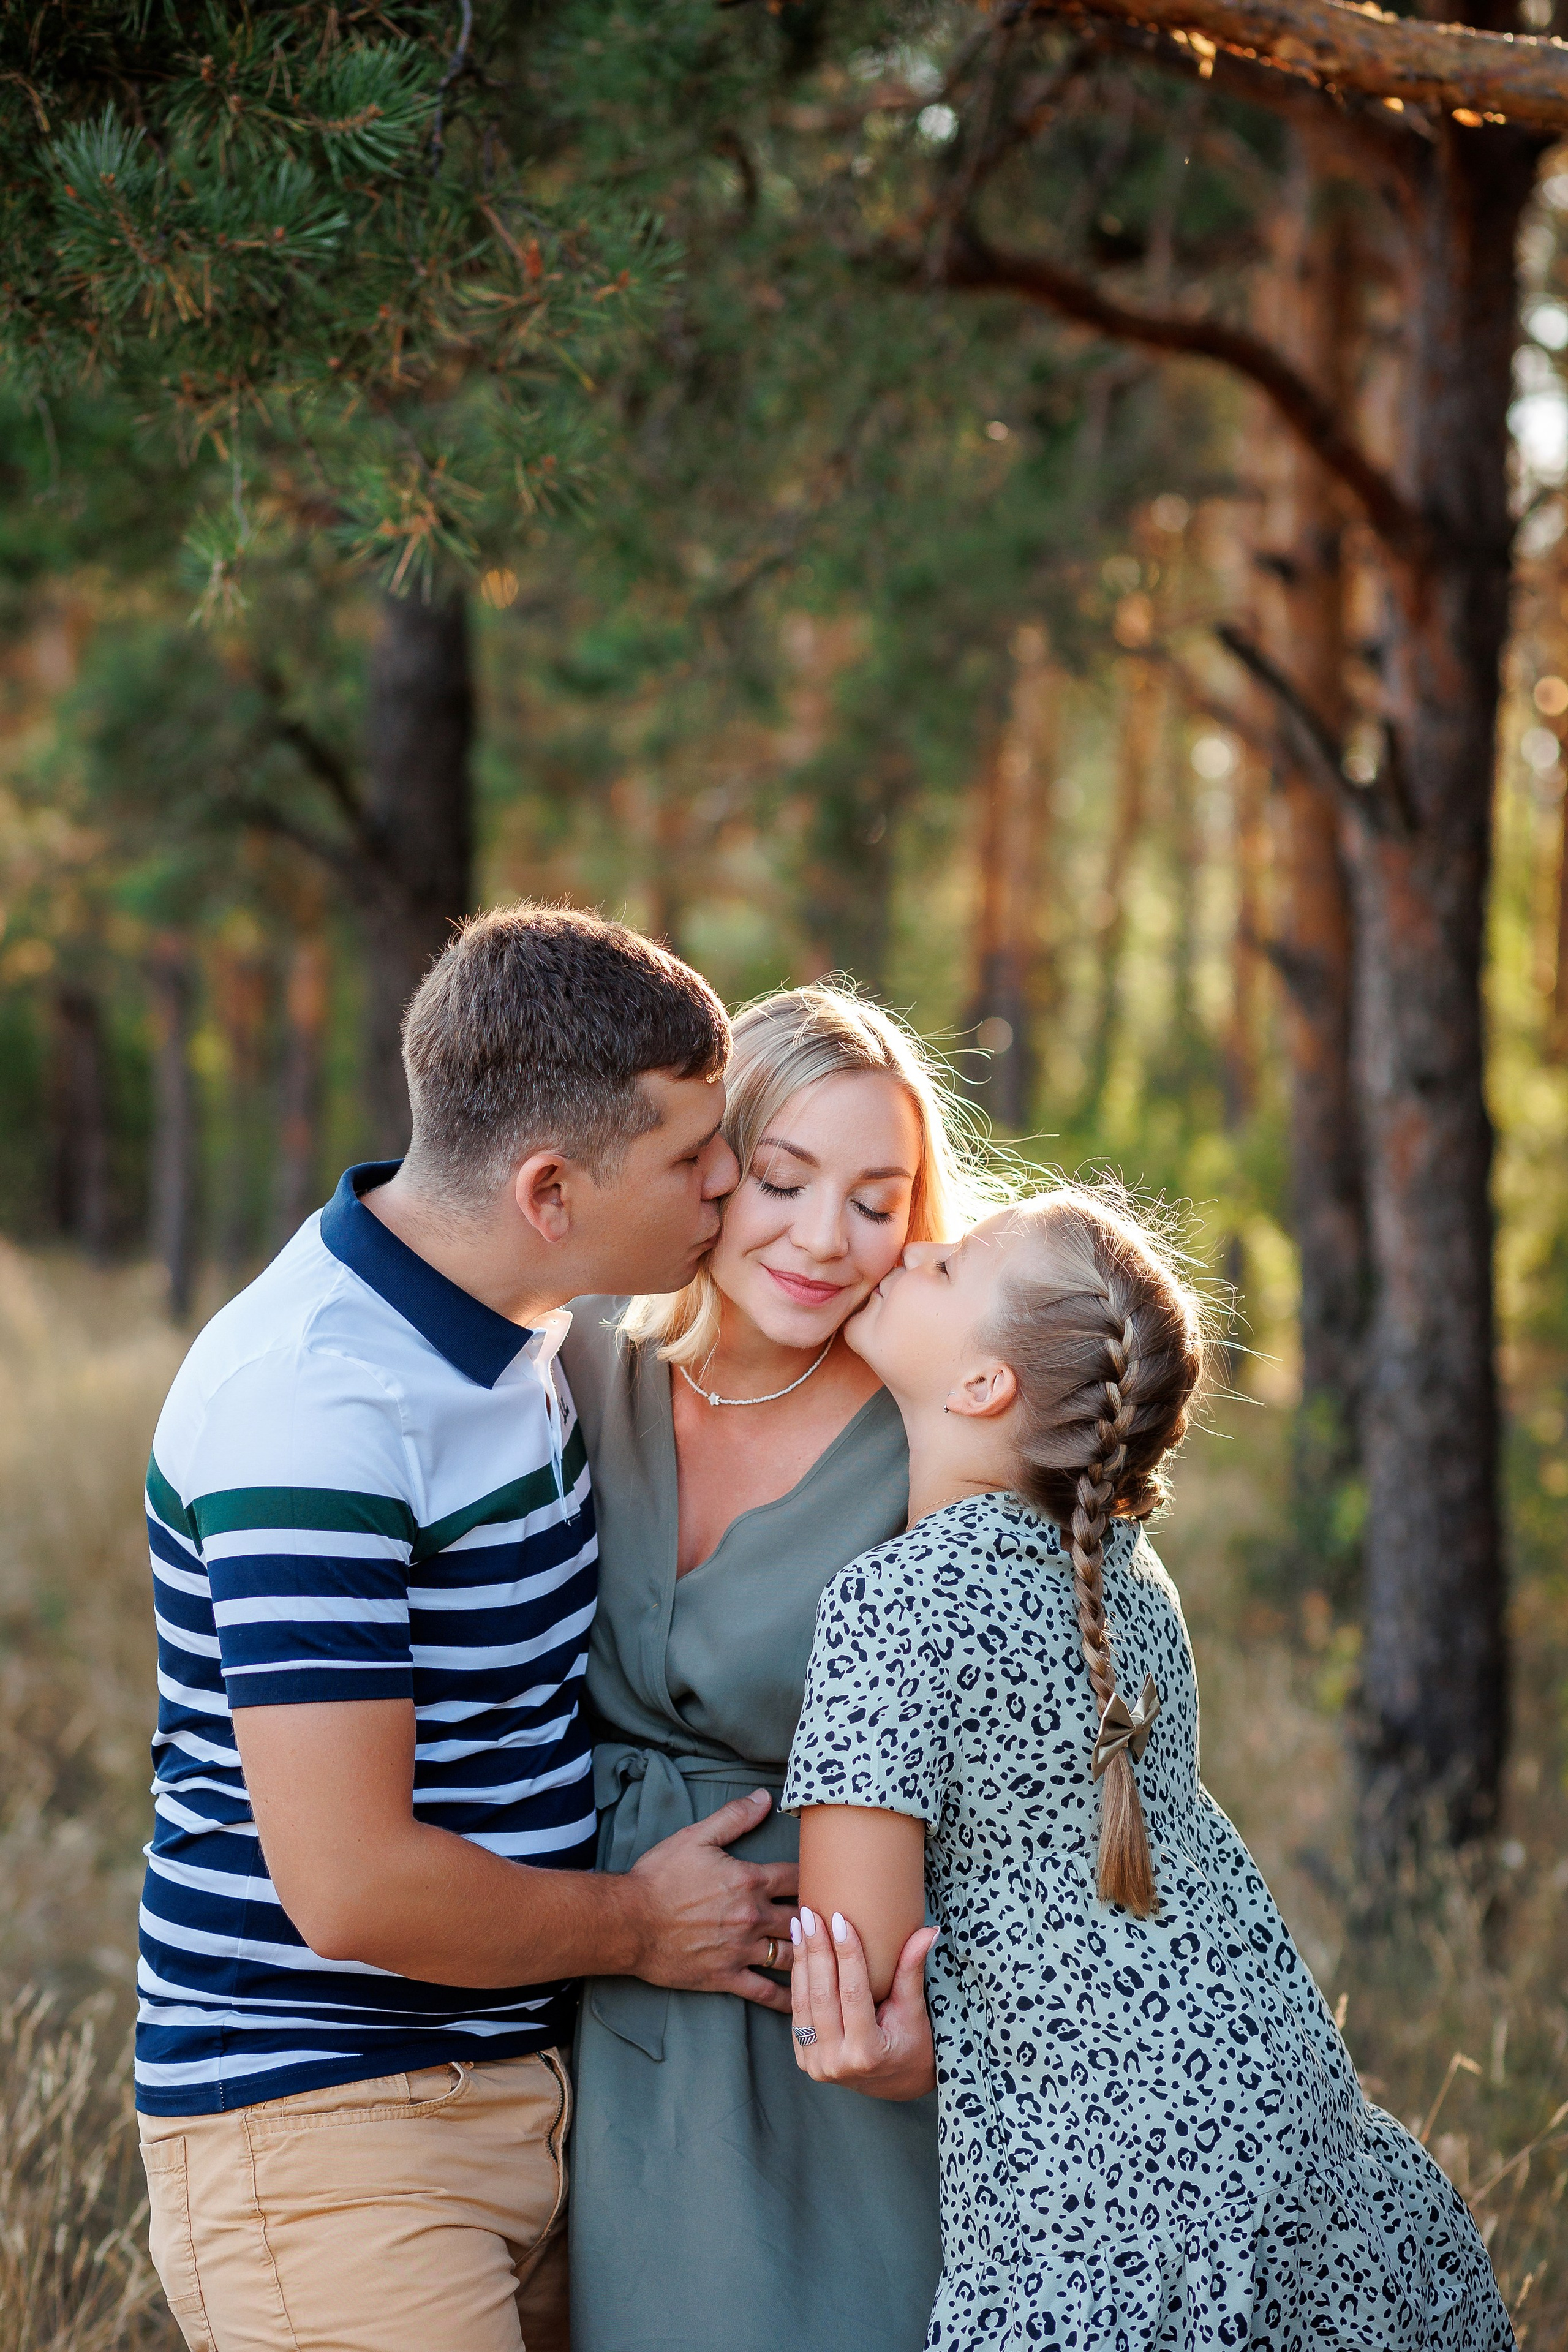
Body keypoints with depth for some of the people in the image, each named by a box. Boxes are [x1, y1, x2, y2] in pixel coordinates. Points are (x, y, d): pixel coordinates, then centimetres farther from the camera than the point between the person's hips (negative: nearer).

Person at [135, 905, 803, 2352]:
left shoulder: (513, 1330, 8)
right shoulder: (315, 1409, -24)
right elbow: (350, 1885, -26)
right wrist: (641, 1929, -9)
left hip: (518, 2093, 9)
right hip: (323, 2122, -9)